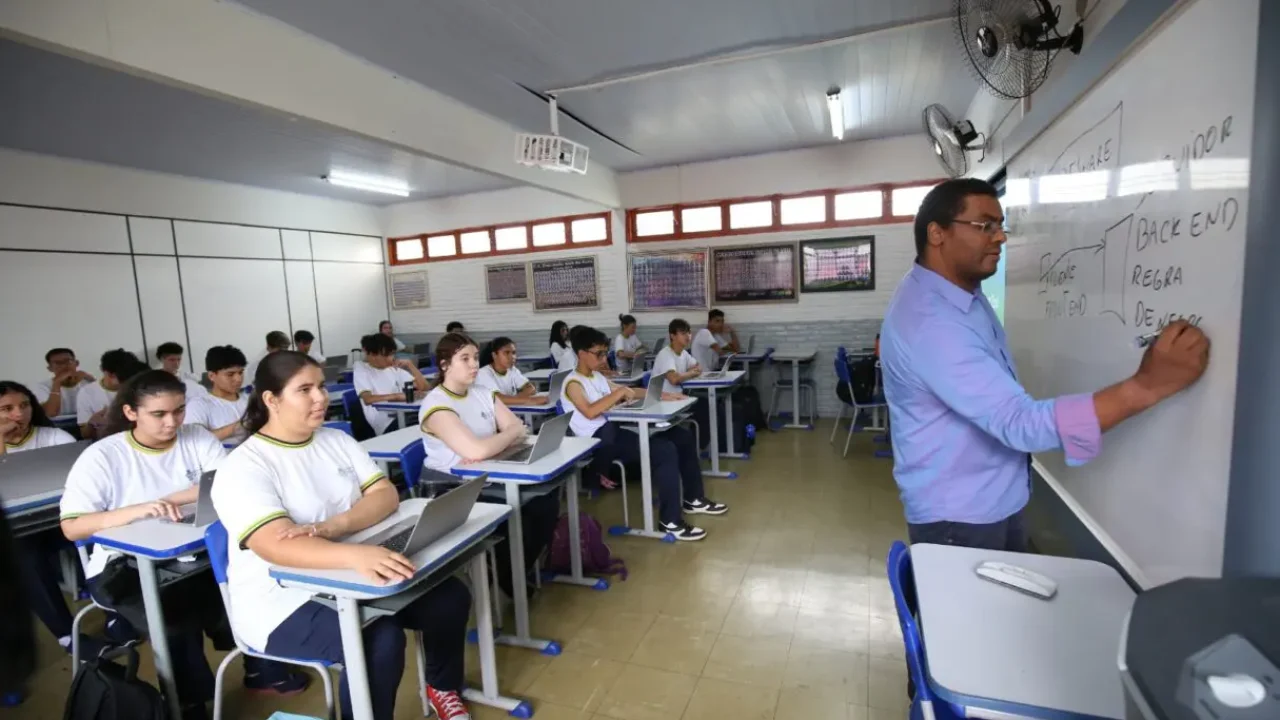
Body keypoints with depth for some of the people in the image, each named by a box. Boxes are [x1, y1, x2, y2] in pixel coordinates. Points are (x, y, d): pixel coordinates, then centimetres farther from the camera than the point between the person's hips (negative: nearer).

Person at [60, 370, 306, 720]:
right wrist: (136, 510, -29)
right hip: (125, 566, -2)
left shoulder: (197, 438, -1)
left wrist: (174, 499, -23)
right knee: (177, 613, -29)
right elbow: (72, 528, -13)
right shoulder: (100, 457, -7)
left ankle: (261, 668, 6)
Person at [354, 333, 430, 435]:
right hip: (383, 422, -6)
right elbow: (367, 399, -16)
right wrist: (397, 395, -25)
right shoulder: (361, 369, 2)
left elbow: (424, 387, 9)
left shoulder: (395, 368, 16)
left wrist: (410, 364, 0)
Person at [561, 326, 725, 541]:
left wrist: (661, 395, 13)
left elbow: (628, 393, 22)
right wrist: (619, 392, -22)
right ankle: (670, 521, -15)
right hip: (599, 441, -9)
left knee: (682, 436, 6)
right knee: (665, 450, -26)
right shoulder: (573, 383, -10)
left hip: (616, 429, 10)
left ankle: (693, 499, 19)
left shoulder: (597, 376, 16)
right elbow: (590, 412, -28)